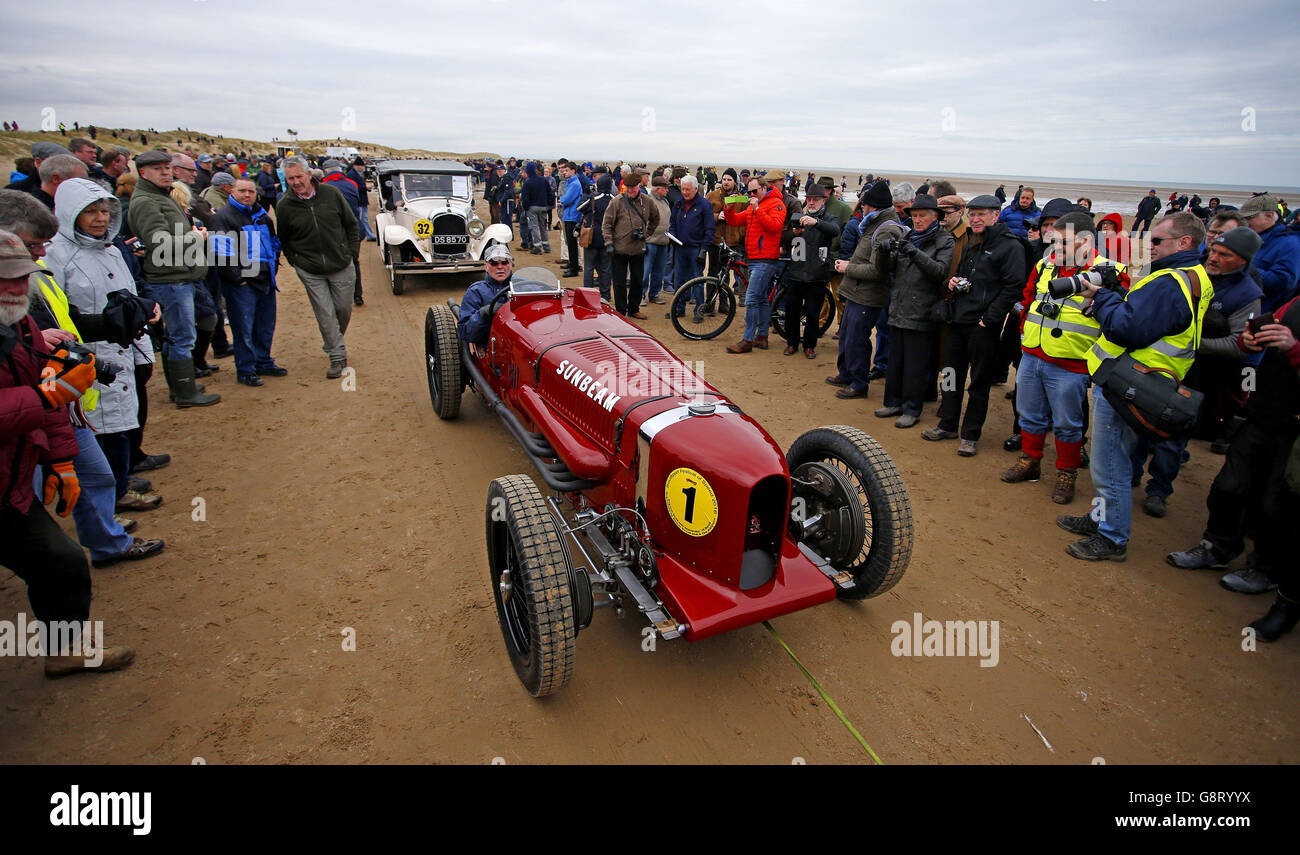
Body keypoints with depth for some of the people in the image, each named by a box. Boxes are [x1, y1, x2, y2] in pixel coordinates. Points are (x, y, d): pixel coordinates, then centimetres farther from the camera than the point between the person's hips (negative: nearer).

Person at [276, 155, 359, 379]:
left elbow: (351, 224, 7)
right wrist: (296, 261, 0)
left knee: (344, 309, 11)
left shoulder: (331, 194, -4)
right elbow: (283, 240, 9)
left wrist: (352, 253, 3)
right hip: (310, 271, -1)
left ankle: (332, 342, 37)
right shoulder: (284, 206, -5)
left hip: (341, 266, 1)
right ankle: (337, 356, 10)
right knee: (325, 314, -1)